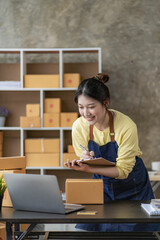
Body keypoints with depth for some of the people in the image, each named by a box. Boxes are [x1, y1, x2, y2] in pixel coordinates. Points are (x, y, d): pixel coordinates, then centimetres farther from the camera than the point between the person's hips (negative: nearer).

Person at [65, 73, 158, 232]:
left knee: (129, 230, -7)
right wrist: (84, 160, -26)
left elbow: (123, 170, -22)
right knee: (88, 228, -6)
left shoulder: (126, 126, -26)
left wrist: (90, 169, -37)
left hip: (131, 188, -3)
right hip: (101, 185, 3)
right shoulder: (79, 126, -15)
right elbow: (83, 158, -1)